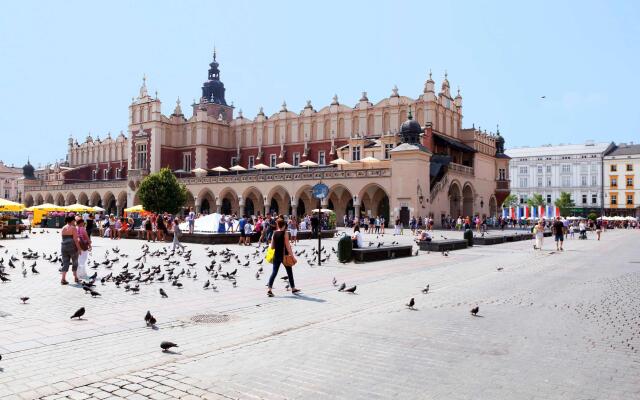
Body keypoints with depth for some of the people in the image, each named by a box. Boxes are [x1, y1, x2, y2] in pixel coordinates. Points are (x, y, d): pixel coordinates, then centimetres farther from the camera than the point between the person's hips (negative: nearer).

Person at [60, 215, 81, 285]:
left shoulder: (63, 228, 10)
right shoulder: (73, 228, -9)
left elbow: (64, 238, 13)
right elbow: (75, 239, -14)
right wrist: (79, 248, -9)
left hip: (64, 247, 5)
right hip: (72, 247, -5)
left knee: (65, 263, 6)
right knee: (74, 263, 11)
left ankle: (63, 279, -3)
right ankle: (76, 278, 21)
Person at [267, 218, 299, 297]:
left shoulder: (274, 233, 2)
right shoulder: (285, 233, -11)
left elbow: (272, 246, 4)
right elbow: (287, 246, -15)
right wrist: (292, 256, -12)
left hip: (276, 256, 4)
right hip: (285, 256, -4)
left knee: (274, 272, 3)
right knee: (289, 272, 12)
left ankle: (269, 290, -9)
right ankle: (293, 288, 24)